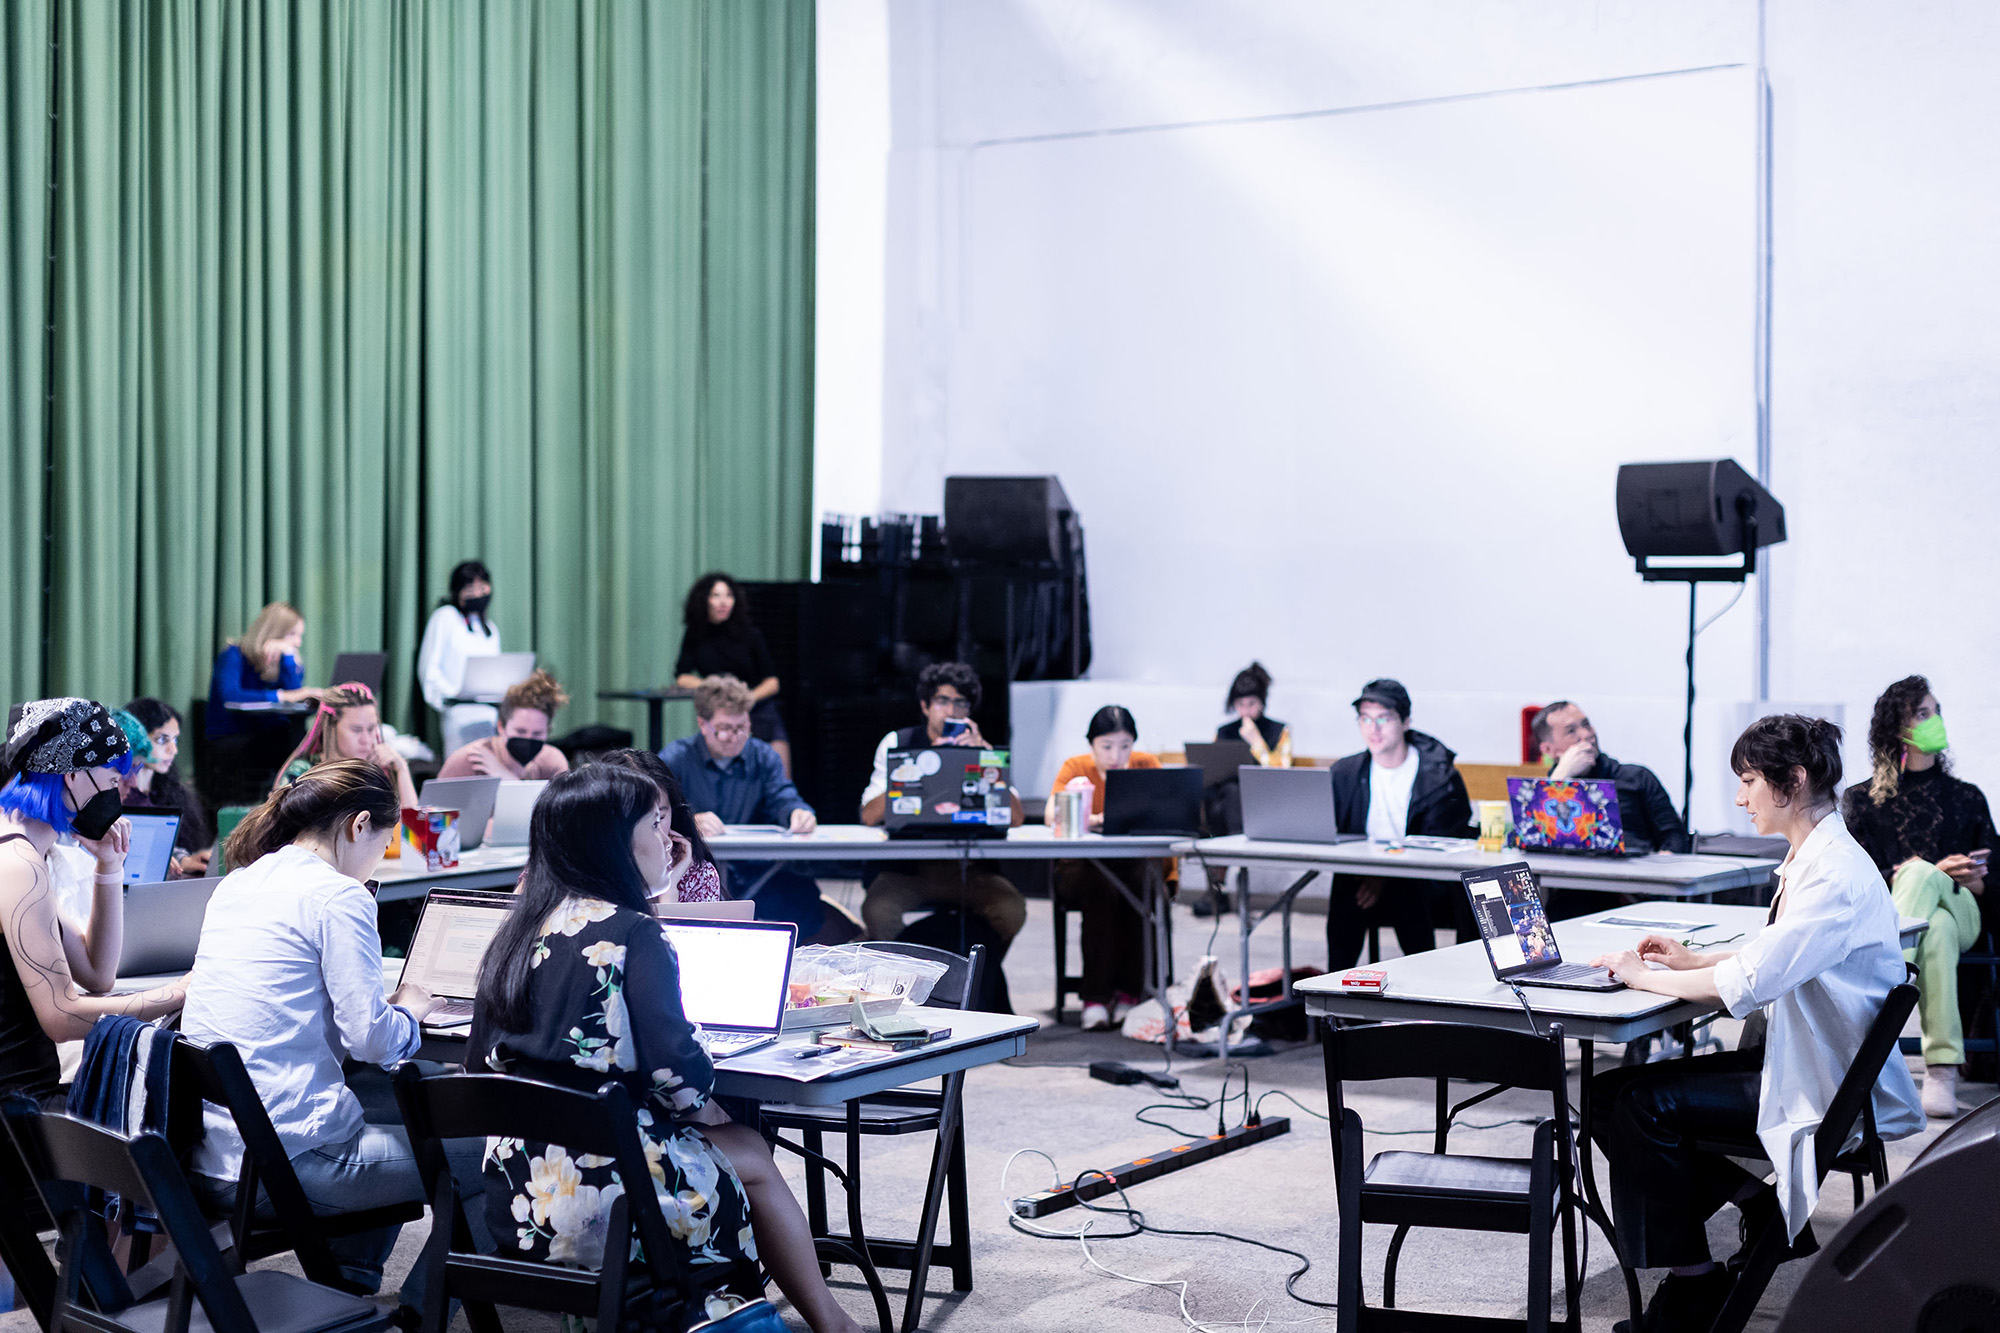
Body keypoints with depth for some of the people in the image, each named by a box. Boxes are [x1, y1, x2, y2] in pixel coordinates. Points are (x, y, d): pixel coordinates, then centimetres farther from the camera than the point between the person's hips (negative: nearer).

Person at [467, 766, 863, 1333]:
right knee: (749, 1152, 19)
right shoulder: (635, 934, -13)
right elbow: (674, 1068, -19)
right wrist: (709, 1110, 4)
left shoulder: (518, 931, 8)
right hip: (602, 1192, -7)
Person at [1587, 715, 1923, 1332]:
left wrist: (1645, 978, -14)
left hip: (1818, 1084, -10)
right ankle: (1754, 1202, 5)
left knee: (1643, 1103, -18)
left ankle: (1694, 1283, -4)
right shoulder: (1811, 859, 9)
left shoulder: (1837, 875, -22)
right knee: (1609, 1091, 0)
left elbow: (1749, 982, -27)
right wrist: (1695, 959, 9)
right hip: (1790, 1056, 10)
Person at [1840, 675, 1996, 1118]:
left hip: (1962, 910, 1)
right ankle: (1943, 1070, -51)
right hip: (1885, 912, -1)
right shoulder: (1862, 800, 16)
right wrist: (1936, 871, -12)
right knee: (1937, 928, -40)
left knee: (1919, 874, -38)